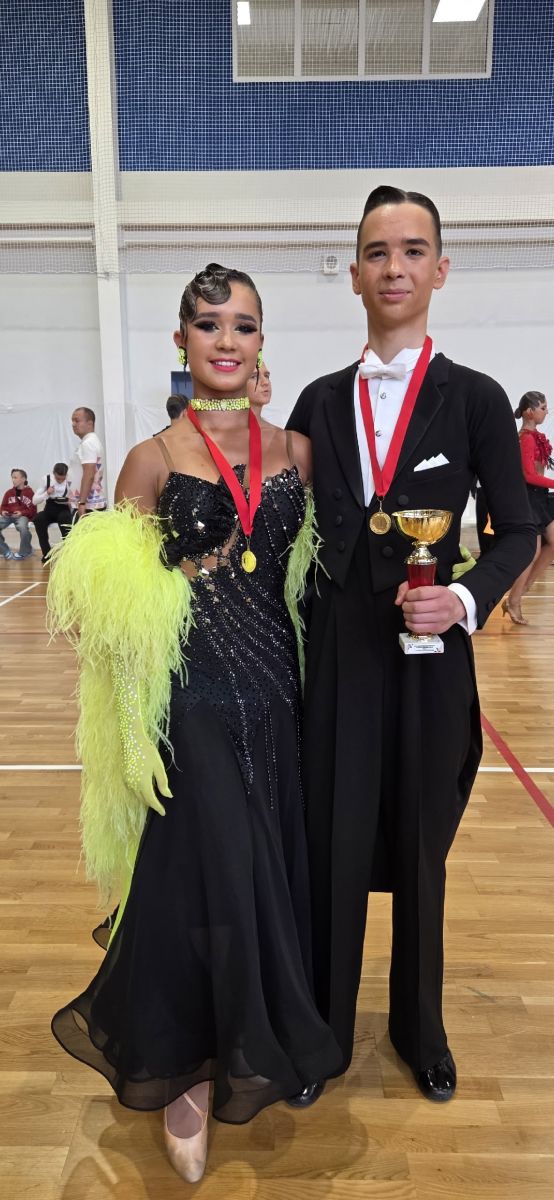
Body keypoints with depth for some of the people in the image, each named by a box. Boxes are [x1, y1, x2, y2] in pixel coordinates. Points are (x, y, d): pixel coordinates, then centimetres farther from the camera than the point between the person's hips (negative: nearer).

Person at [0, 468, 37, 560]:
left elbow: (33, 510, -1)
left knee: (23, 528, -38)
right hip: (8, 515, 5)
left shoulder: (29, 492, 0)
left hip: (22, 515, -5)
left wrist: (22, 513, -17)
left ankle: (24, 552, -9)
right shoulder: (9, 492, 13)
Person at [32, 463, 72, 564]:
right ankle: (47, 553, -17)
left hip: (64, 510, -1)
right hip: (50, 510, 2)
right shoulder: (46, 479, -4)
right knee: (38, 518, -30)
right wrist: (47, 493, -20)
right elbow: (34, 500, -3)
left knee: (65, 517, -36)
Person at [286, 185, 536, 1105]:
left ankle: (420, 1027, 38)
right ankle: (324, 1030, 32)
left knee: (420, 849, 14)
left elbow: (518, 530, 1)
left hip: (430, 656, -1)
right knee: (334, 847, 9)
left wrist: (466, 599, -17)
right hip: (336, 655, 1)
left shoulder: (474, 398, -1)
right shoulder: (321, 401, 5)